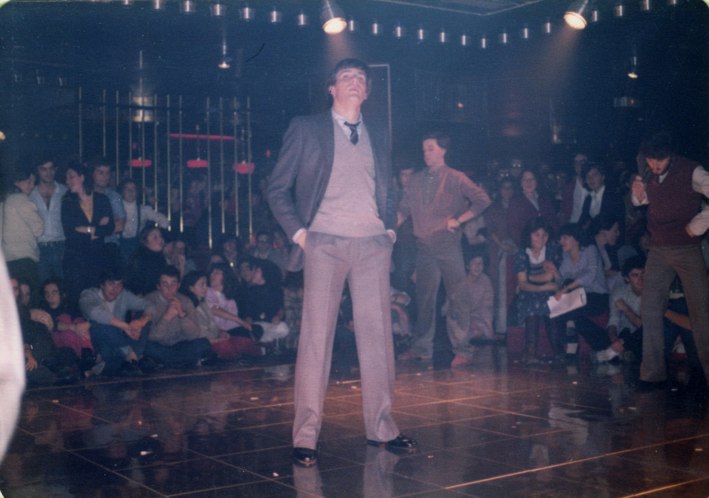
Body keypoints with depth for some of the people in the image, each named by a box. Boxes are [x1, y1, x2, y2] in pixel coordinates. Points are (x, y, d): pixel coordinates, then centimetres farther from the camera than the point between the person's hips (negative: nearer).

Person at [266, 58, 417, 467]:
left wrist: (390, 229, 10)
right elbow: (278, 188, 5)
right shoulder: (306, 129, 7)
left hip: (373, 245, 4)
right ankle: (306, 435, 0)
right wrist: (298, 232, -4)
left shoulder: (377, 137, 19)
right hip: (325, 243, -4)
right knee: (317, 335, -5)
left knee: (378, 335, 3)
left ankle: (382, 426, 13)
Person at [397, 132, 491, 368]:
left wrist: (458, 220, -9)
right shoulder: (417, 180, 14)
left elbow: (482, 200, -5)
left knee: (457, 297, -6)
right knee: (424, 298, 10)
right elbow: (404, 209, 14)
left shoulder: (455, 178, 0)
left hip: (447, 244, -5)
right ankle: (422, 348, 20)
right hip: (423, 246, 5)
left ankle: (462, 350, -3)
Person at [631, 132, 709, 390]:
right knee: (649, 309, 2)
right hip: (658, 251, 5)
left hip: (687, 249, -5)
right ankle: (653, 373, 7)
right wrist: (638, 193, -1)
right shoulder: (649, 175, 6)